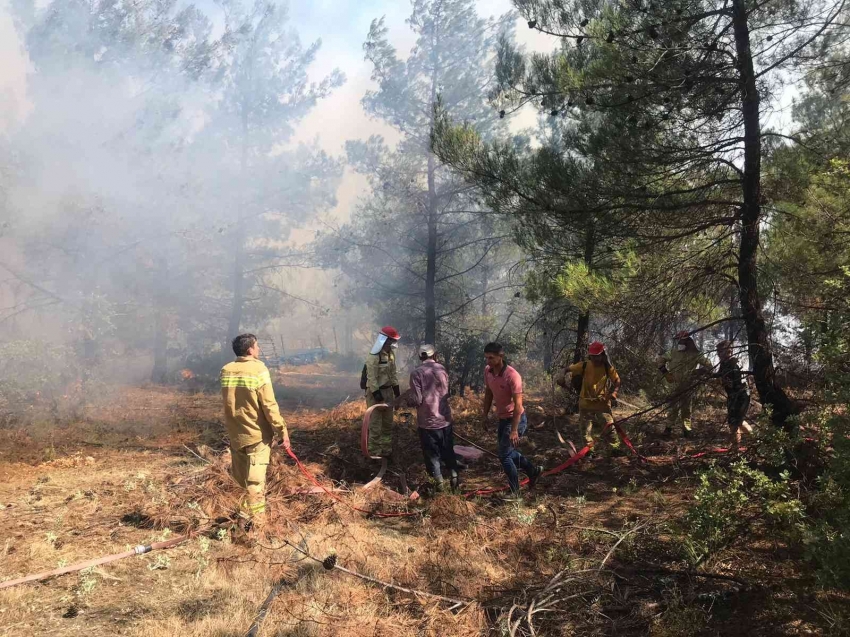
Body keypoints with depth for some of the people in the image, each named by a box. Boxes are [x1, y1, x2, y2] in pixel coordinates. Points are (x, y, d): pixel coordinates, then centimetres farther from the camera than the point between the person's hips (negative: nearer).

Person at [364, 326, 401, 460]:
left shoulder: (391, 353, 6)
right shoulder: (374, 356, -22)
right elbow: (371, 377, -23)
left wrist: (396, 388, 14)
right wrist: (376, 393, -25)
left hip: (388, 390, 9)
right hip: (376, 392, -9)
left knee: (388, 423, 17)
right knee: (375, 424, -3)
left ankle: (387, 449, 29)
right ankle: (374, 452, 6)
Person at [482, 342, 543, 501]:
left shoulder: (512, 375, -27)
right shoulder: (487, 371, -5)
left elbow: (518, 404, -26)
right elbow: (488, 393, 11)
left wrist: (514, 430, -28)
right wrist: (485, 415, 13)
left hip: (516, 419, -8)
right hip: (502, 418, 8)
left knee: (504, 455, -6)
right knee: (508, 452, 19)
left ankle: (515, 494, 7)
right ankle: (533, 471, 39)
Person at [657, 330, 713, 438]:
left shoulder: (695, 354, -6)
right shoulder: (674, 352, 2)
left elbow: (709, 365, -7)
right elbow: (661, 359, 14)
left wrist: (698, 373, -15)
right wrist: (665, 372, 4)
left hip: (689, 387, -1)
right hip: (676, 386, 1)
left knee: (687, 409, 7)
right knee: (673, 407, 1)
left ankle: (686, 429, 17)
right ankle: (669, 427, 9)